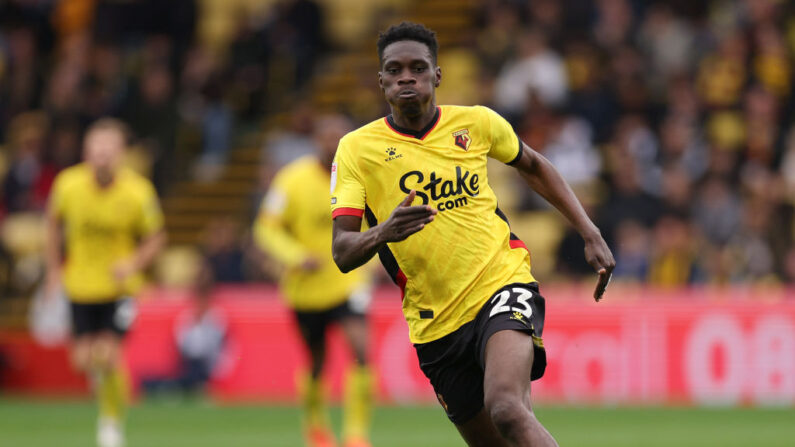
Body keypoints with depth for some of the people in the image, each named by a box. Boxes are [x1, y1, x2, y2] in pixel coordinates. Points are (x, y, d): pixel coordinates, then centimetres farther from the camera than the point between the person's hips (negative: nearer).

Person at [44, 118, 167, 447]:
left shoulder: (138, 193, -17)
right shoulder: (68, 185, -11)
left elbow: (156, 238, -3)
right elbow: (54, 222, 9)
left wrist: (134, 263, -21)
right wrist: (54, 269, 8)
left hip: (120, 286, -2)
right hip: (80, 284, 2)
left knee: (109, 355, -14)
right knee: (84, 359, 0)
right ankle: (105, 389, 38)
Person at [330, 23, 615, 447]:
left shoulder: (475, 123, 1)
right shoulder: (356, 148, -3)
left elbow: (533, 166, 22)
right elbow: (342, 252, -10)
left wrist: (591, 235, 15)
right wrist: (383, 233, -32)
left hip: (502, 284, -2)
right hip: (435, 325, 2)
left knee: (506, 409, -30)